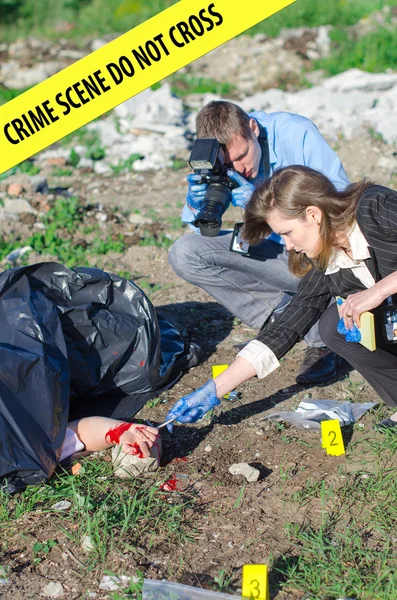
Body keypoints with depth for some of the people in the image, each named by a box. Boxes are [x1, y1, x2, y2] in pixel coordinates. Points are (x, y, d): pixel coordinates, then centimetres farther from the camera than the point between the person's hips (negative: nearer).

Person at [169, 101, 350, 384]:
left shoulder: (296, 132, -21)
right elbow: (202, 231, -1)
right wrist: (195, 204, -26)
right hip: (272, 251, 4)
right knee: (183, 253, -15)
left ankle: (322, 344, -11)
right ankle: (284, 311, -10)